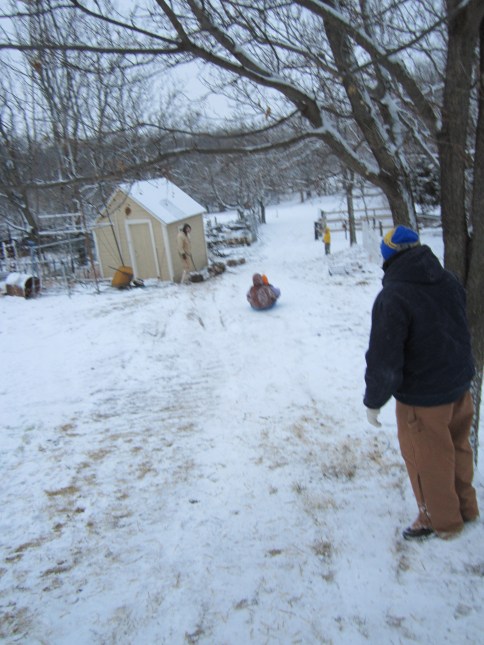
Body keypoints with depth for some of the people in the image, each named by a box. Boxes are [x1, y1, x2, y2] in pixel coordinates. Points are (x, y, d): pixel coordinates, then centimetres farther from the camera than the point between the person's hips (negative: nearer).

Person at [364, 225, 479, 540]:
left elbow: (384, 360, -24)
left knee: (428, 461, 13)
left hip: (422, 399, -7)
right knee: (458, 448, 25)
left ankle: (441, 521, 34)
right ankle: (465, 508, 46)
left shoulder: (392, 298, -27)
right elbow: (461, 329, 11)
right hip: (460, 386, 8)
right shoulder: (450, 281, -4)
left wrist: (374, 401, -10)